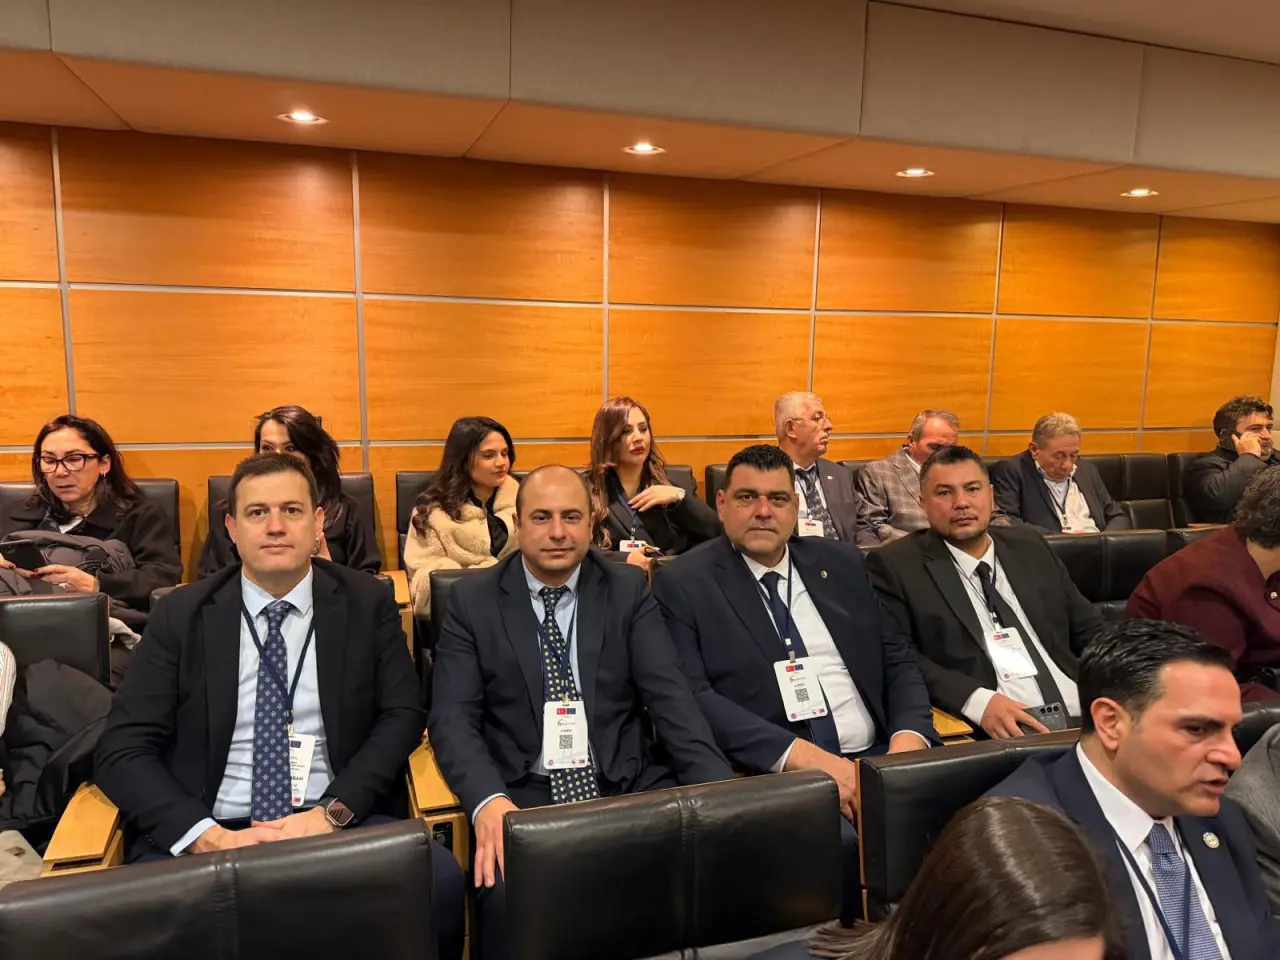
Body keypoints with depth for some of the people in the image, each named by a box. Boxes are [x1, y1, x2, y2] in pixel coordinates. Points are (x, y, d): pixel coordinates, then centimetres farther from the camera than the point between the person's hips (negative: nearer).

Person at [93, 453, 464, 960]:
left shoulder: (367, 603, 5)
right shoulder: (181, 614, 5)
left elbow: (401, 717, 2)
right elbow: (121, 750, 1)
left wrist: (332, 812, -13)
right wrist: (207, 837, -14)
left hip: (341, 821, 1)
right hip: (209, 829, 0)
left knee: (441, 878, -27)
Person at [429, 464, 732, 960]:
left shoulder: (629, 589, 6)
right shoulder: (473, 599, 3)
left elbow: (670, 696, -2)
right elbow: (453, 718, -4)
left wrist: (718, 792, -17)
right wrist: (488, 800, -24)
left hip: (625, 786, 2)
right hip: (520, 794, -1)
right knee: (509, 899, -31)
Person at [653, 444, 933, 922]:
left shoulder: (840, 564, 15)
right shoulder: (682, 583, 0)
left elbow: (898, 661, 15)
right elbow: (691, 698, -10)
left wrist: (909, 737, -5)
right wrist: (800, 754, -20)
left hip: (879, 758, 5)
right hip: (770, 774, -4)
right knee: (840, 843, -32)